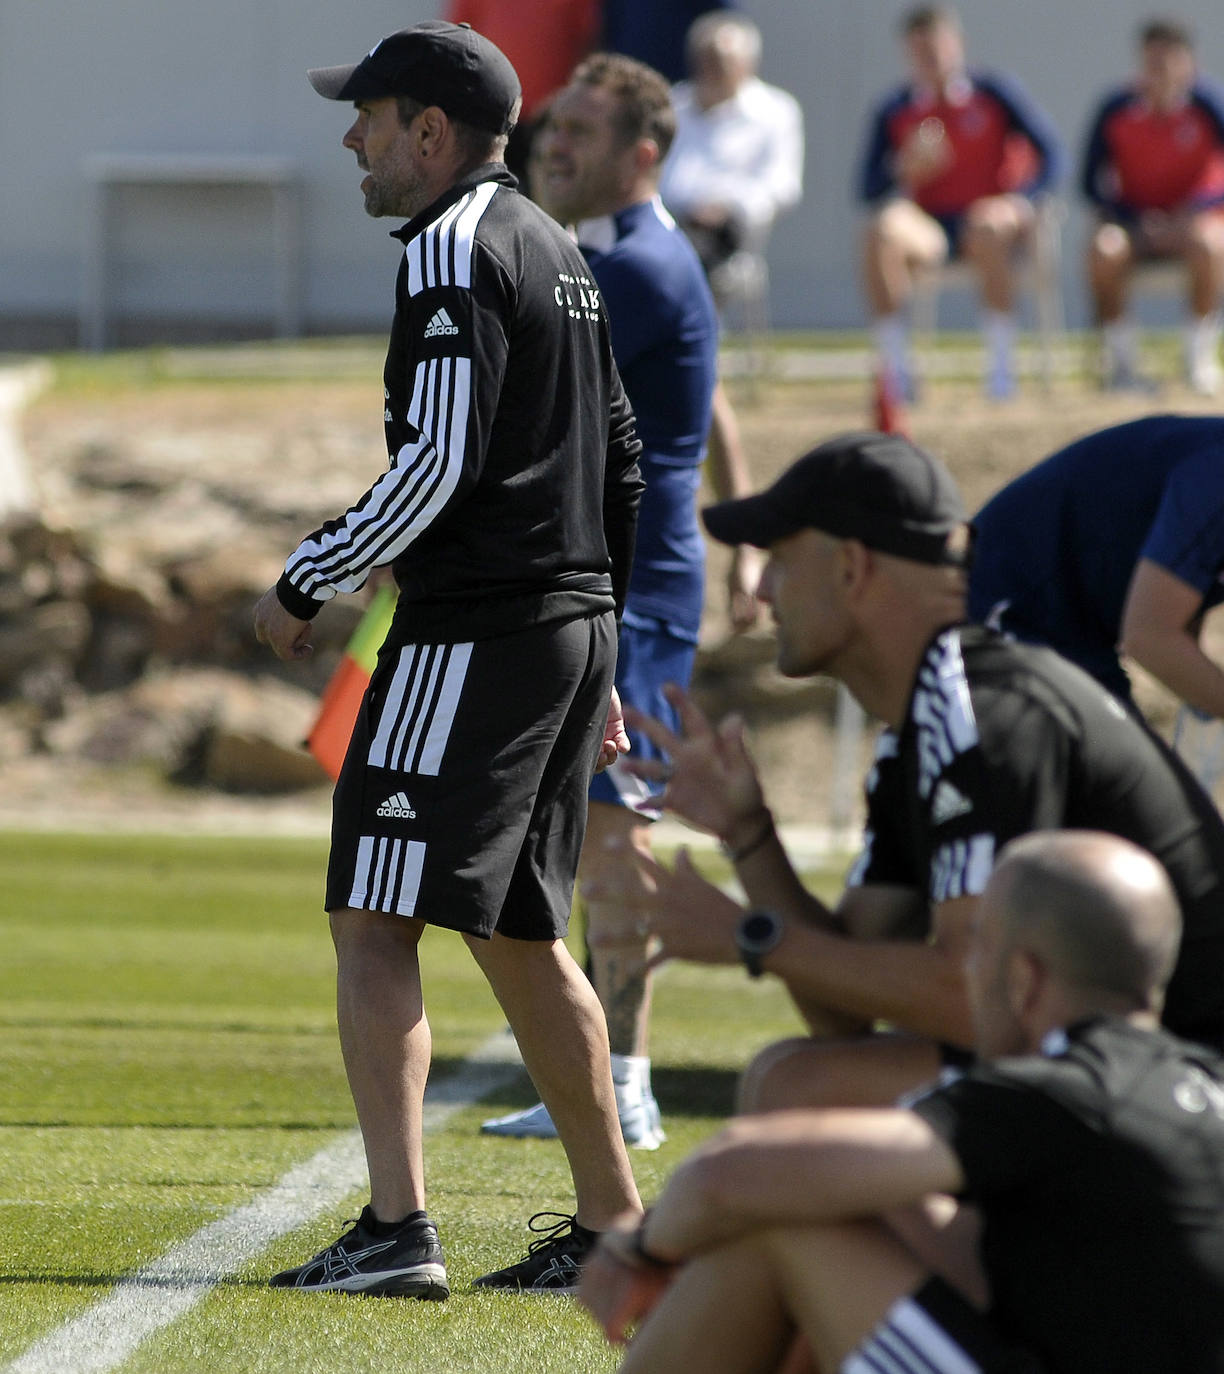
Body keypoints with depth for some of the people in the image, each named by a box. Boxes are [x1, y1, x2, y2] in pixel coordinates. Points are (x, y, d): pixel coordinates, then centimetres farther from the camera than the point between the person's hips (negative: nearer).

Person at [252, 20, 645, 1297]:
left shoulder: (451, 250, -11)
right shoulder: (556, 250, 19)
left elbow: (437, 463, -19)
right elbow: (619, 464, 22)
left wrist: (304, 584, -10)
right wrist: (597, 662, 25)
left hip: (471, 636, -10)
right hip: (574, 620, 10)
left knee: (373, 920, -11)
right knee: (520, 935, 15)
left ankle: (396, 1225, -20)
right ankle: (612, 1227, 18)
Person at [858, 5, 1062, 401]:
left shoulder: (994, 93, 3)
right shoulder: (893, 112, 7)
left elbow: (1049, 155, 0)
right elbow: (868, 190, 3)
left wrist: (1016, 199, -16)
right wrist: (906, 170, -18)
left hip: (994, 212, -2)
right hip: (929, 226, 2)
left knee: (987, 227, -38)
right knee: (883, 229, -32)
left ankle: (1001, 363, -28)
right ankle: (894, 366, -28)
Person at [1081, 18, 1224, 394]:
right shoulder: (1116, 110, -5)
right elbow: (1091, 184, -1)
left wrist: (1193, 211, -23)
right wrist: (1137, 221, -15)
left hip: (1193, 218, -1)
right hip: (1133, 221, 1)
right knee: (1105, 248, -32)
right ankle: (1120, 360, -19)